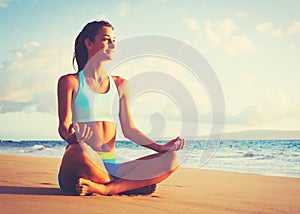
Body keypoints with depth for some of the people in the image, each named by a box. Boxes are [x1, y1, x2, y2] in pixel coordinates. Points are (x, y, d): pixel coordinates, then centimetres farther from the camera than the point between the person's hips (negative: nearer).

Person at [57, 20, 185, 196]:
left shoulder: (120, 84, 17)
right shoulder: (71, 82, 4)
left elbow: (129, 129, 13)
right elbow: (64, 126, -6)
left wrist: (161, 147, 0)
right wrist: (72, 136, -30)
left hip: (110, 169, 5)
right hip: (74, 172, -4)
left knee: (171, 160, -14)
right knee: (79, 150, -41)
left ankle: (104, 188, -27)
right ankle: (132, 184, -15)